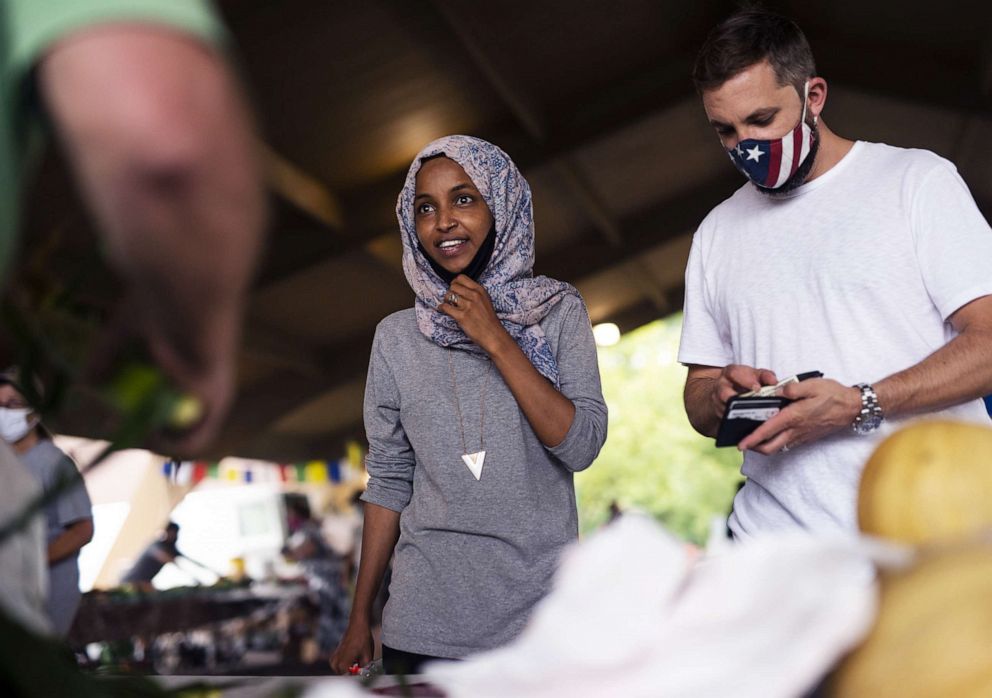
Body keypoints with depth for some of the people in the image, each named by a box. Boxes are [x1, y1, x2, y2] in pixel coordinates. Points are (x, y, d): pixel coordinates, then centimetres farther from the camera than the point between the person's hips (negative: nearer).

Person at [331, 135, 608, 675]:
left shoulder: (559, 314, -2)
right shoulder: (397, 337, 1)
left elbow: (582, 447, -12)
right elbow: (389, 481, 5)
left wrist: (496, 341, -16)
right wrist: (359, 619, 5)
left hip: (538, 611, -1)